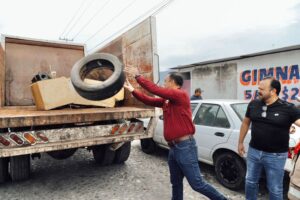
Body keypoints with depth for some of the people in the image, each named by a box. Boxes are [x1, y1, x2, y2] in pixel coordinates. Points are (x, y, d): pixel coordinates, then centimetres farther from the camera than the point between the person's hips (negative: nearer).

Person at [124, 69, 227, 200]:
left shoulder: (181, 95, -15)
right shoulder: (166, 100, 11)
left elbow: (155, 90, -19)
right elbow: (149, 100, 15)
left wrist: (137, 76, -10)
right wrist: (132, 90, 14)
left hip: (185, 147, -9)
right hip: (173, 148, 9)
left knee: (197, 183, 2)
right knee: (176, 183, 19)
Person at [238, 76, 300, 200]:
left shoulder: (288, 108, -12)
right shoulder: (253, 104, -1)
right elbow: (246, 123, 9)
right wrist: (240, 142, 12)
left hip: (275, 156, -3)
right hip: (253, 151, 4)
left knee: (275, 189, 13)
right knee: (250, 182, 19)